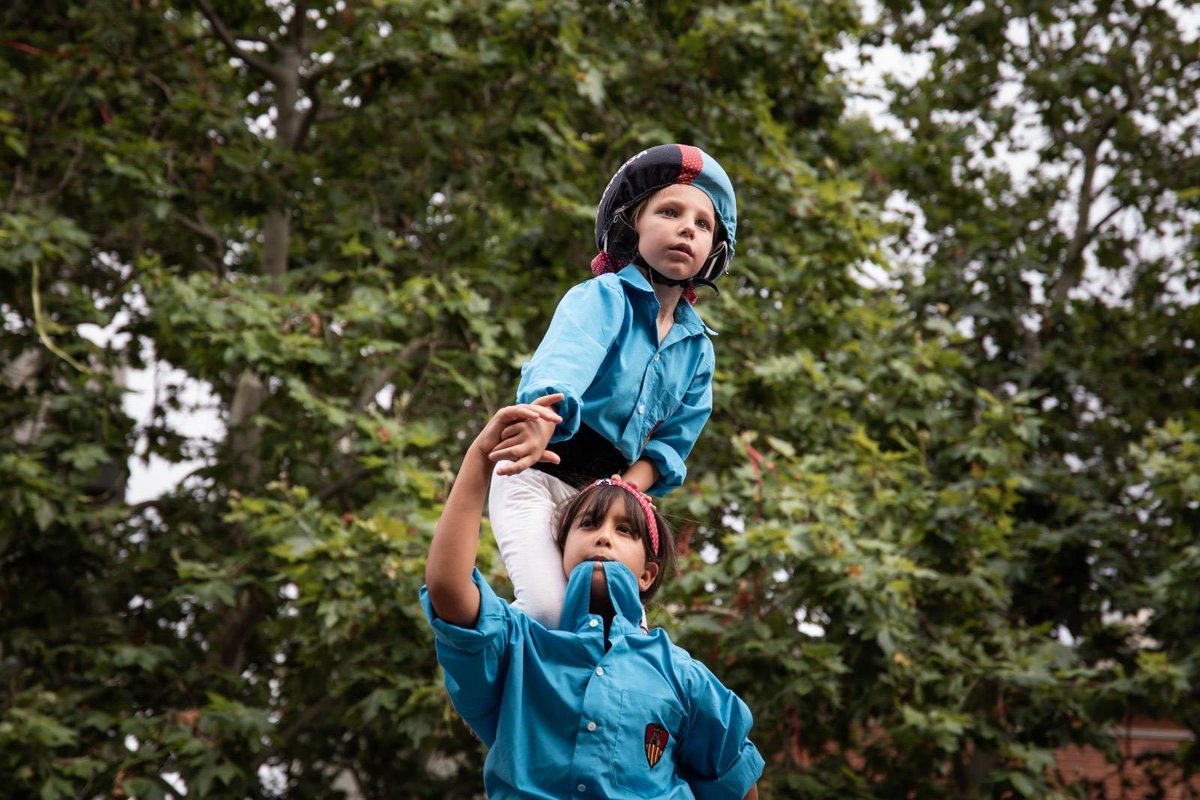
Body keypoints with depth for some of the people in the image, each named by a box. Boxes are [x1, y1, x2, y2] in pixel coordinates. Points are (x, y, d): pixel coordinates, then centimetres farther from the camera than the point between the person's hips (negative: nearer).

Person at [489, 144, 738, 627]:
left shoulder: (696, 346, 11)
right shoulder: (603, 297, -8)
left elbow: (672, 439, 10)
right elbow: (566, 358, -31)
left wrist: (631, 488, -14)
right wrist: (542, 421, -54)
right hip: (539, 476, -7)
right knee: (549, 609, -25)